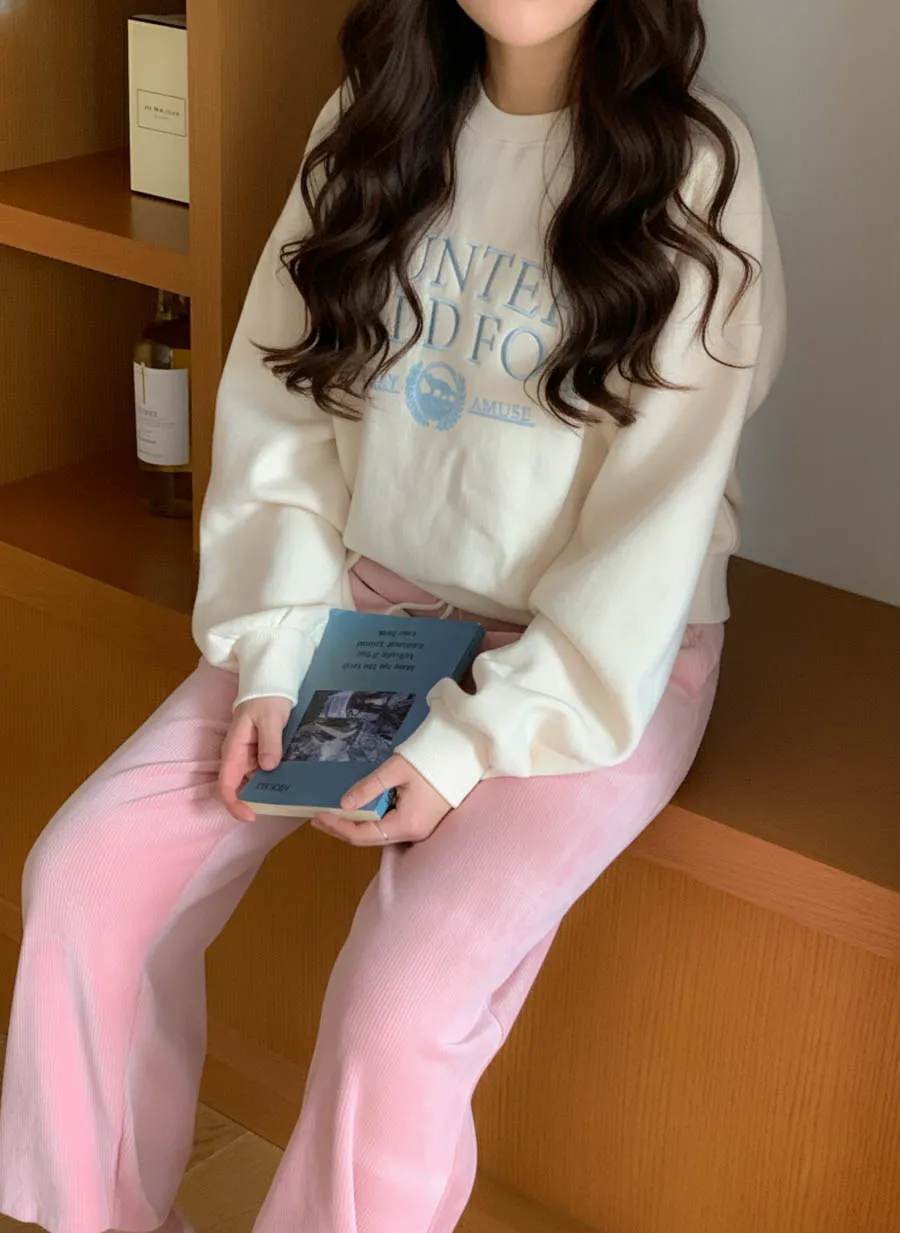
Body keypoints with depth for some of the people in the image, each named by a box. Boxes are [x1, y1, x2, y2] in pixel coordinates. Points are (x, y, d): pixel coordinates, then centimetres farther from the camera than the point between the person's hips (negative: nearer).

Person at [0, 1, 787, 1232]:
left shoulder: (691, 170, -13)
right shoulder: (376, 121, 2)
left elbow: (659, 524, -15)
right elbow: (282, 413, 1)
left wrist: (472, 744, -20)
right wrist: (272, 659, -10)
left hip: (597, 657, -4)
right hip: (366, 604, 5)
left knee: (398, 1010, -26)